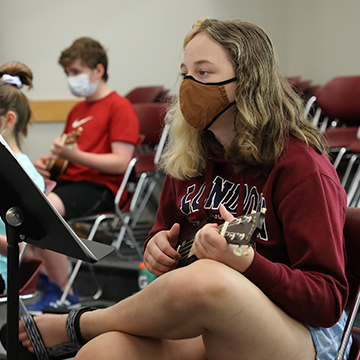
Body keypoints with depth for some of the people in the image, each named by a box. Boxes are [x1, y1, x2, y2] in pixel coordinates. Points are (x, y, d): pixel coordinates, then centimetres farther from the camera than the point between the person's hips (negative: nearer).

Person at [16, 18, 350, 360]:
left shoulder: (301, 167, -13)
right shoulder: (189, 158, 7)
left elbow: (329, 300, -14)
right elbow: (164, 231, 23)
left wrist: (247, 262, -31)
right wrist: (157, 245, -2)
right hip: (202, 324, 4)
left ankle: (77, 325, -9)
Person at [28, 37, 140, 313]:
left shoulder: (120, 107, -3)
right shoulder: (78, 110, 24)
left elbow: (120, 163, -14)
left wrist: (74, 155, -24)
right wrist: (49, 161, 6)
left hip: (100, 187, -9)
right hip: (69, 181, 9)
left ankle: (62, 295, -20)